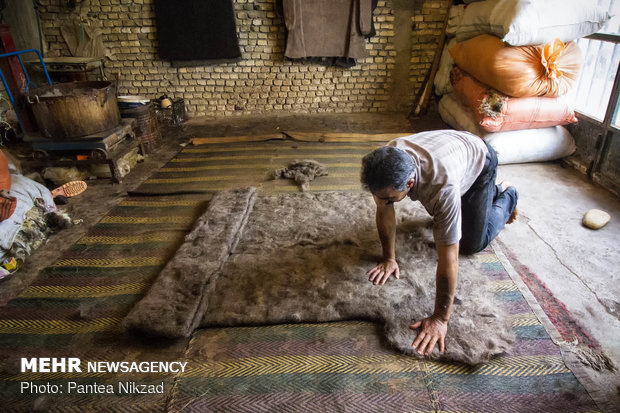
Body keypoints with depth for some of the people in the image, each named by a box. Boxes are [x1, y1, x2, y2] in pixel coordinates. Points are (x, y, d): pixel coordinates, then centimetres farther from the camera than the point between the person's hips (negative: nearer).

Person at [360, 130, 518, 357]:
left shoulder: (442, 185, -49)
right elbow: (384, 212, -16)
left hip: (479, 160, -5)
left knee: (472, 243, -2)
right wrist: (389, 258, -12)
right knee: (441, 221, 18)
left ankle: (506, 196, 24)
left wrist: (440, 319, -37)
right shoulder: (385, 166, -35)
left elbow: (448, 257, -44)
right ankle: (490, 191, 39)